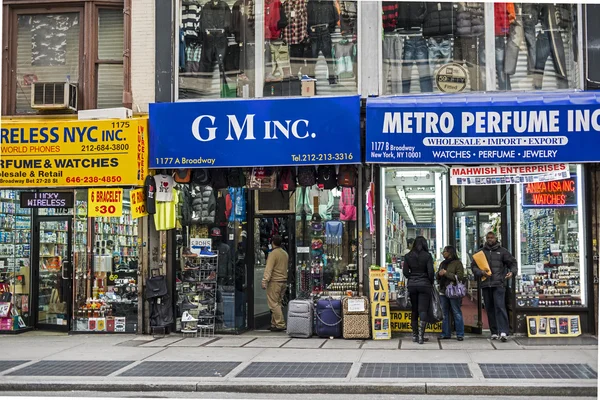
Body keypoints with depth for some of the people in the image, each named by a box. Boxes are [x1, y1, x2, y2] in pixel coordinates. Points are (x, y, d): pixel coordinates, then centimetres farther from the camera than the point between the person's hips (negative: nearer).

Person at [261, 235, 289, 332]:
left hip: (275, 281, -8)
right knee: (277, 303, 13)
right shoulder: (285, 254, 12)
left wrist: (264, 282, -17)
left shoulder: (273, 254, -13)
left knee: (274, 304, -5)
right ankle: (275, 324, 16)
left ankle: (280, 325, -9)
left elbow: (268, 269, -17)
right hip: (284, 281, 8)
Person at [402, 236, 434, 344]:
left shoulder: (408, 256, 2)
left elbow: (405, 271, 1)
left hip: (412, 285, 3)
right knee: (423, 310, -2)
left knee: (414, 310, 14)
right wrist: (431, 283, 4)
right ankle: (421, 336, -10)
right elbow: (430, 271, -11)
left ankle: (415, 335, 18)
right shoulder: (427, 256, -7)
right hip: (424, 285, -3)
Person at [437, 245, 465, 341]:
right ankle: (446, 333, 14)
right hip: (443, 291, 7)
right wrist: (439, 274, 1)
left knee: (457, 313, -5)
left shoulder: (457, 263, -3)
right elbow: (438, 277, 25)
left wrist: (446, 273, -13)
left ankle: (460, 334, -2)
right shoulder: (443, 263, 19)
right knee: (444, 313, 8)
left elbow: (460, 277, -13)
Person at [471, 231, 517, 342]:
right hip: (485, 284, 4)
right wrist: (481, 273, -8)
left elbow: (512, 262, 10)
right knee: (489, 309, 6)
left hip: (499, 284, -3)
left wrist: (512, 272, -10)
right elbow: (473, 266, 12)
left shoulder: (502, 251, 9)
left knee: (500, 306, -15)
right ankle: (494, 332, 13)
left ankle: (503, 332, -20)